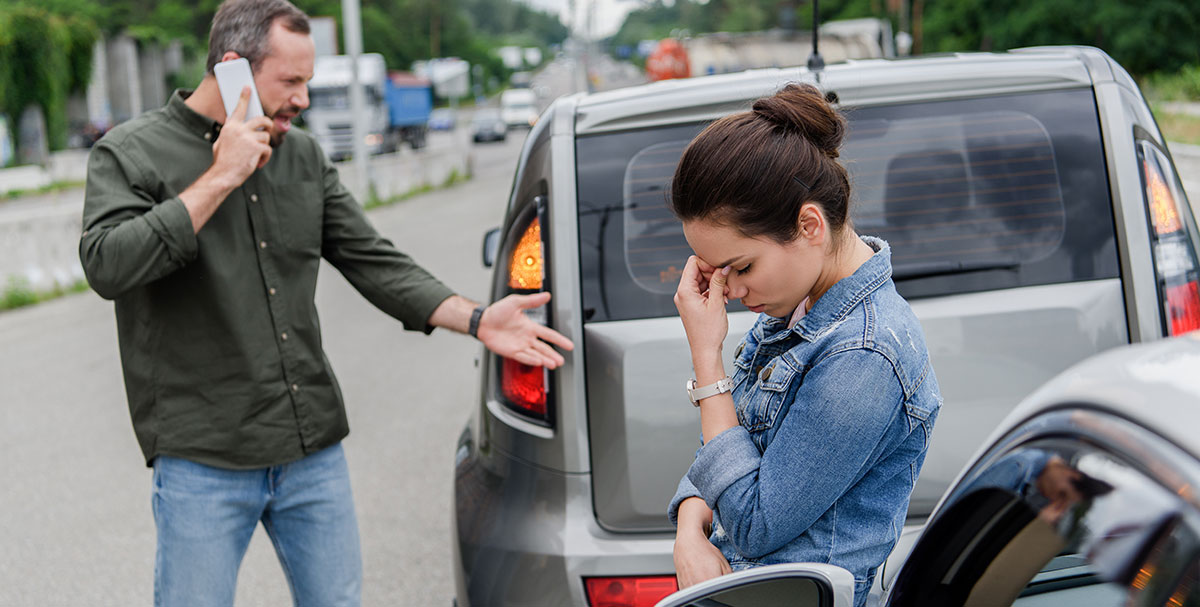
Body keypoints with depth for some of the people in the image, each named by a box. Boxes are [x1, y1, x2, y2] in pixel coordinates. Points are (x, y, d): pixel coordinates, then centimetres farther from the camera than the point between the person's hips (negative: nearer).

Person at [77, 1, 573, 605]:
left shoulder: (302, 156, 10)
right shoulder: (131, 153, -5)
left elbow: (374, 262, 12)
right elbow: (108, 265, -21)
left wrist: (477, 320, 0)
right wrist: (220, 179, -19)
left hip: (315, 451, 5)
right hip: (203, 463, -5)